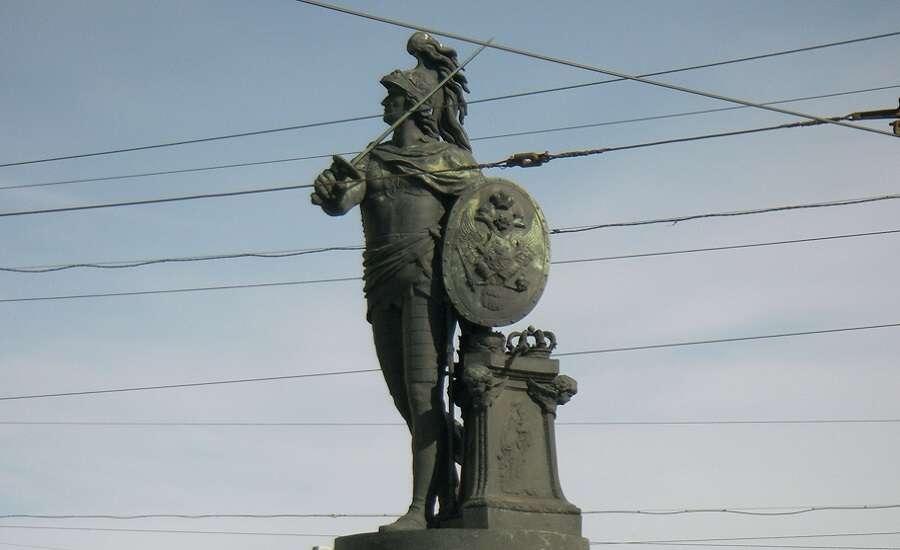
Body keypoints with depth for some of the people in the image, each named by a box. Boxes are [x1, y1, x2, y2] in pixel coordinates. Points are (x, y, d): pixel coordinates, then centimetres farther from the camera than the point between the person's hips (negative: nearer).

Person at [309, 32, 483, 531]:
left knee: (423, 393, -14)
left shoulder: (452, 158, 10)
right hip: (383, 289, 5)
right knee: (408, 401, 3)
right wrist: (332, 188, -21)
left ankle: (421, 507, -17)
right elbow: (339, 202, 1)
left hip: (427, 281, -5)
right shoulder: (371, 162, 18)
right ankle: (450, 498, 11)